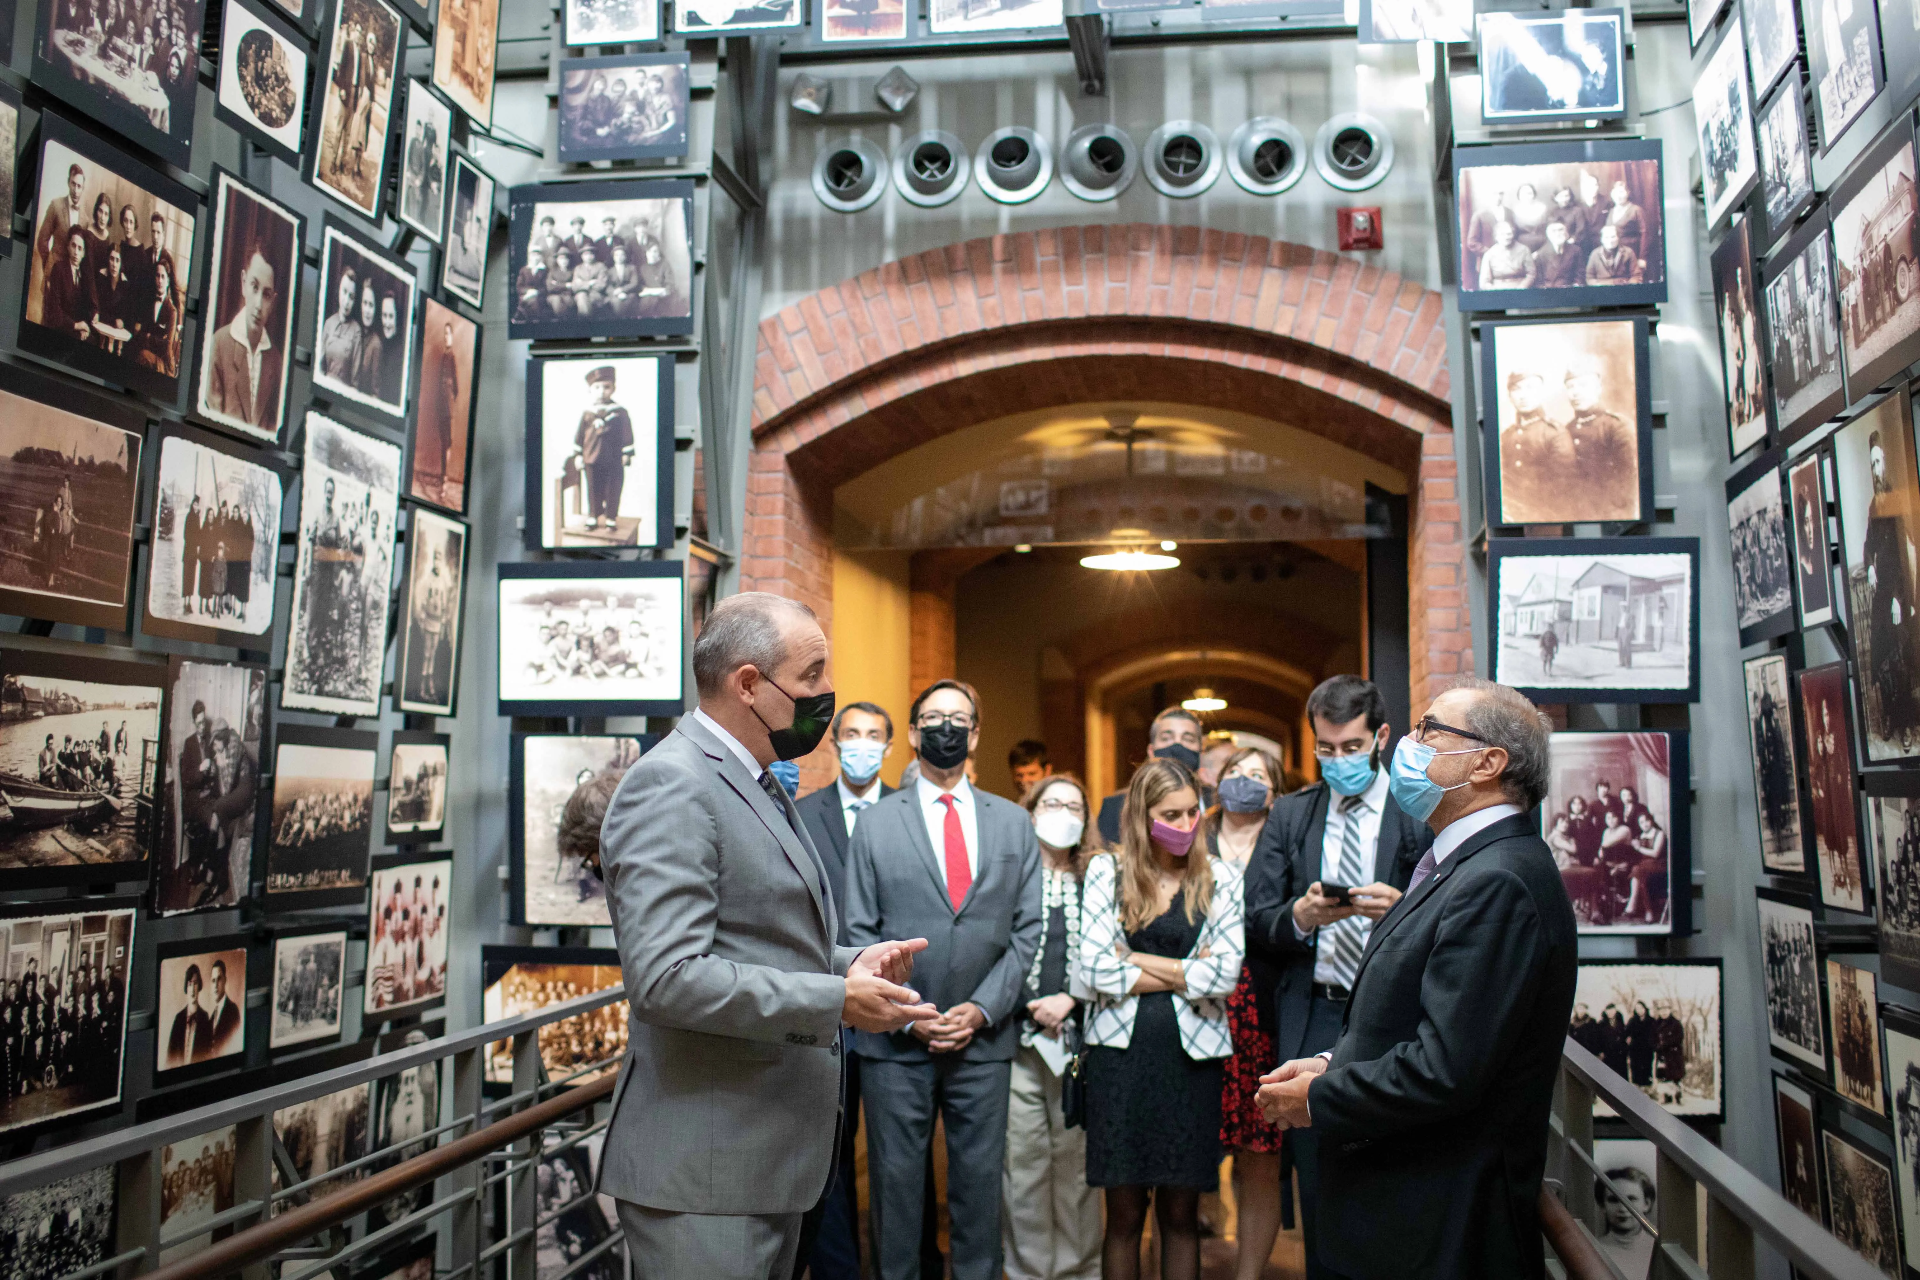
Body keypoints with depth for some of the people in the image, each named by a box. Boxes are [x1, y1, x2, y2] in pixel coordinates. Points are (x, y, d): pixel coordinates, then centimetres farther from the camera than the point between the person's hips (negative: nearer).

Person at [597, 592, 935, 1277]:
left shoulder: (759, 787, 16)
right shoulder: (669, 787, -17)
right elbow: (667, 978, -26)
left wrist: (851, 962, 4)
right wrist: (837, 999, -21)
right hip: (703, 1170, -10)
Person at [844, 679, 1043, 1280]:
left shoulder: (1014, 823, 8)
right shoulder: (875, 823, 4)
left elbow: (1027, 930, 5)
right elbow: (859, 933, 1)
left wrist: (982, 1009, -6)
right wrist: (907, 1015, -9)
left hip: (985, 1037, 1)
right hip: (894, 1041, -1)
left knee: (980, 1178, 8)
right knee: (897, 1178, 6)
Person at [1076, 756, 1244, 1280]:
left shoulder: (1220, 878, 4)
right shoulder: (1106, 871, 2)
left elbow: (1226, 974, -8)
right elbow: (1093, 971, -8)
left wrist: (1139, 961, -7)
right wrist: (1182, 975, -6)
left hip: (1192, 1055, 1)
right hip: (1121, 1053, -1)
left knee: (1181, 1215, 8)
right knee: (1124, 1213, 6)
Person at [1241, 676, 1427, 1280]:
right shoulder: (1289, 815, 10)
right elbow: (1253, 924, 6)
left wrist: (1401, 910, -23)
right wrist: (1298, 917, -14)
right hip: (1309, 1021, 3)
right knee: (1318, 1186, 11)